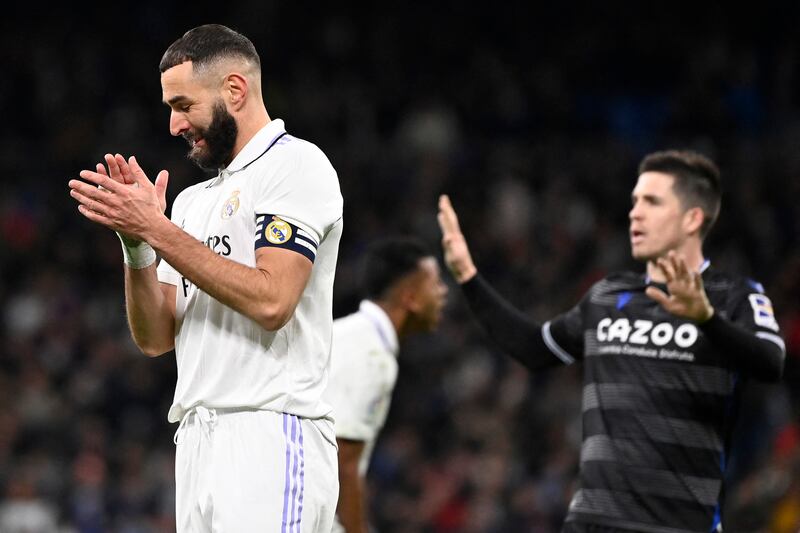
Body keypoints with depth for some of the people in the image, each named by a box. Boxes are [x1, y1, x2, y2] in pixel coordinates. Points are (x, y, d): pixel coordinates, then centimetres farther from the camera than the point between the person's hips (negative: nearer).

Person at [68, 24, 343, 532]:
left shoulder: (296, 163, -3)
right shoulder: (193, 200, 21)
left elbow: (271, 301, -16)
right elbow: (155, 338, 16)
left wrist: (157, 230, -11)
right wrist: (136, 240, 1)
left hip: (268, 439, -7)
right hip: (197, 443, 7)